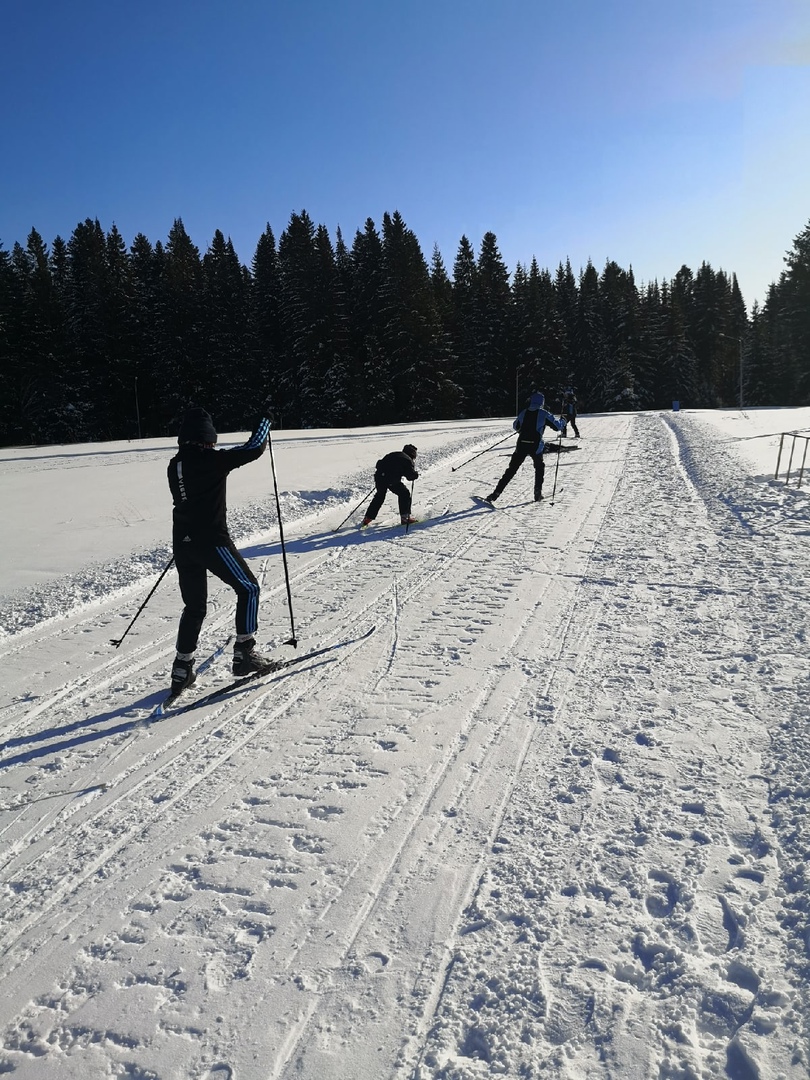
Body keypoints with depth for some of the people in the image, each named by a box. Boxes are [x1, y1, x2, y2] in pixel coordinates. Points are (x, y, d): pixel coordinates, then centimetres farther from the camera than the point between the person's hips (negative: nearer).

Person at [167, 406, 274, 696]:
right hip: (212, 541, -7)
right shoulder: (213, 459, -12)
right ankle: (244, 654, 10)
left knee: (194, 606, 18)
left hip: (182, 543, 7)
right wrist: (264, 422, 10)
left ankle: (182, 670, 18)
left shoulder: (174, 464, 9)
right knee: (248, 589, 11)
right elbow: (254, 449, -7)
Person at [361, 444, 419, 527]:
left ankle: (367, 519, 25)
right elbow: (410, 476, -2)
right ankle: (405, 517, 7)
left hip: (379, 476, 7)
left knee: (379, 497, 24)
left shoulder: (392, 455, 26)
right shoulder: (407, 460, 5)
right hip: (391, 480, -7)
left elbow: (379, 464, 26)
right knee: (404, 494, 12)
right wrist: (416, 474, 17)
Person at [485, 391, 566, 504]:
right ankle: (538, 493, 16)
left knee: (511, 469, 6)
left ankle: (496, 493, -2)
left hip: (521, 445, 2)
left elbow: (516, 427, 23)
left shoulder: (523, 413, 8)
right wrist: (562, 421, 24)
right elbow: (557, 426, 3)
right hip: (535, 446, -2)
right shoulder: (544, 414, -2)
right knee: (539, 468, 23)